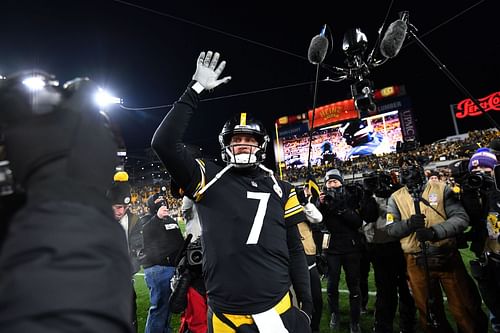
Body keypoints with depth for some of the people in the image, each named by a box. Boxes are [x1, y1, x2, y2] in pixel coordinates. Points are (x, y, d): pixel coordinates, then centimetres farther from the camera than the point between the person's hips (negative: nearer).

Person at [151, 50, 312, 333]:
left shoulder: (281, 190, 4)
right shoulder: (209, 180, -3)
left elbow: (295, 249, 7)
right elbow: (164, 142, -15)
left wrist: (307, 304, 6)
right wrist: (195, 90, -14)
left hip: (278, 309, 2)